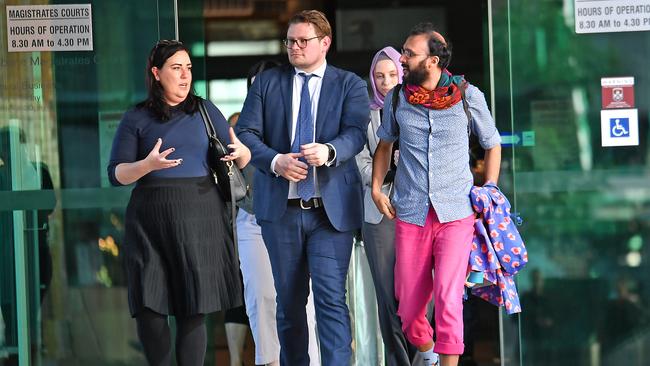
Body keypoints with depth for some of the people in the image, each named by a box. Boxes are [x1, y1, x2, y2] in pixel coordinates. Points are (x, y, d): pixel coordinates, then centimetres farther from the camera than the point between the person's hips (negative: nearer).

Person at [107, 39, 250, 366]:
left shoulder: (205, 111, 12)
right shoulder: (136, 119, 6)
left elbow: (241, 159, 15)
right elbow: (116, 174, 2)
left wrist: (241, 152, -9)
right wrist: (148, 165, -17)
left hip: (199, 217, 1)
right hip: (152, 220, -1)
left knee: (193, 309, 0)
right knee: (149, 309, -6)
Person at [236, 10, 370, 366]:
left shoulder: (350, 85, 6)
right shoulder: (267, 82, 10)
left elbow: (356, 133, -9)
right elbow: (245, 132, 2)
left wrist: (329, 151, -31)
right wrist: (275, 160, -17)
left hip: (331, 209, -2)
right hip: (281, 206, 3)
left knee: (331, 297, -12)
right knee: (289, 300, 11)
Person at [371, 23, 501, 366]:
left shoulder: (468, 96, -3)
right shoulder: (397, 97, 3)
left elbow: (492, 145, 10)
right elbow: (384, 143, 19)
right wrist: (376, 188, 7)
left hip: (456, 213, -3)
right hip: (411, 213, 3)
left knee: (448, 298, -15)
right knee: (409, 302, 7)